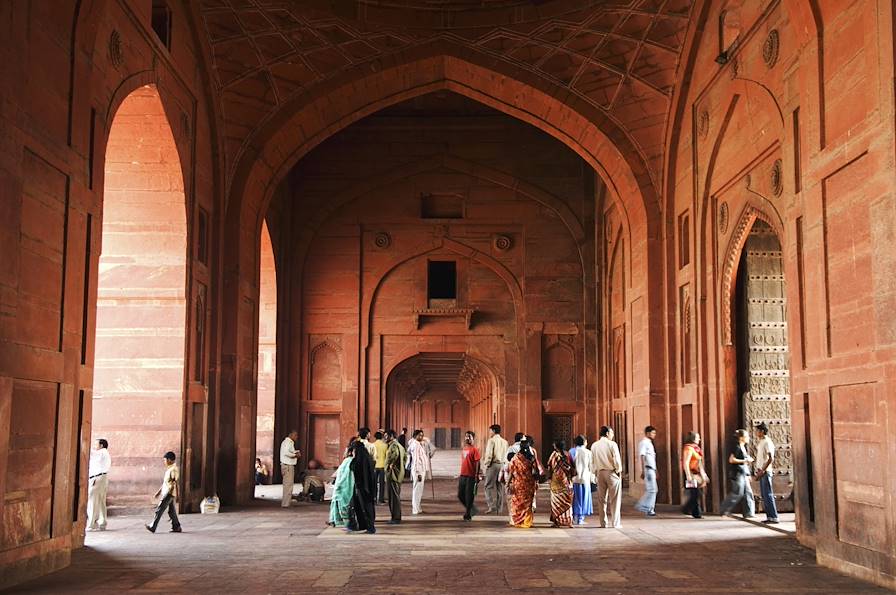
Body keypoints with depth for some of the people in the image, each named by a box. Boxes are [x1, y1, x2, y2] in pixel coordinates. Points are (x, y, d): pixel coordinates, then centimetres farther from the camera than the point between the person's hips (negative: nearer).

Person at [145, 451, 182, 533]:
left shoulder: (174, 469, -14)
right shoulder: (169, 469, 17)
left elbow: (175, 483, -19)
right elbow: (165, 483, 24)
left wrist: (176, 496, -21)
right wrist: (159, 492, 26)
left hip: (169, 494, -9)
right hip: (166, 492, 9)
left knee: (159, 510, -5)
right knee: (172, 511, 10)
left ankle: (152, 527, -1)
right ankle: (177, 528, 12)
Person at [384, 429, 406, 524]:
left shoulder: (394, 445, -14)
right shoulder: (398, 444, 18)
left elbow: (395, 454, -36)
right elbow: (405, 455, 28)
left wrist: (392, 464, -22)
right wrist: (402, 465, 22)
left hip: (393, 473, -10)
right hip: (399, 473, 10)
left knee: (394, 496, -6)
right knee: (395, 496, 14)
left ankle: (396, 518, -3)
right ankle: (396, 516, 19)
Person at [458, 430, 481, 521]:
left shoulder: (474, 449, -9)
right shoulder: (464, 449, 14)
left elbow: (477, 463, -12)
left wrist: (477, 475, -18)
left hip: (471, 476, -7)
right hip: (463, 475, 8)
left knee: (469, 496, -2)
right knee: (460, 495, 9)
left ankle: (468, 514, 8)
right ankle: (470, 509, 27)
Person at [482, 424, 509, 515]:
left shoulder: (491, 441, -7)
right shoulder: (504, 442, 12)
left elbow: (489, 454, -13)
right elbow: (507, 455, 9)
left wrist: (486, 465, -4)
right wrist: (505, 465, 13)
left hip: (493, 464, -6)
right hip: (502, 465, 6)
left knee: (489, 486, -2)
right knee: (499, 487, 10)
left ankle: (491, 505, -14)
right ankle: (499, 508, 12)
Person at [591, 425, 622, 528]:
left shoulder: (594, 446, 4)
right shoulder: (612, 444, -10)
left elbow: (593, 461, 7)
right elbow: (617, 459, -12)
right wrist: (619, 470, 2)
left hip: (600, 473, 4)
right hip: (612, 472, -4)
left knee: (601, 499, 9)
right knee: (614, 499, 3)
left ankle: (604, 522, 11)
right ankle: (615, 522, 3)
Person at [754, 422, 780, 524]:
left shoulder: (767, 442, -13)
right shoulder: (760, 442, 16)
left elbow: (771, 458, -20)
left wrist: (763, 470, -21)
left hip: (765, 472, -10)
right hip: (761, 471, 10)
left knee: (768, 495, -8)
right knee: (764, 495, 11)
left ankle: (774, 517, -7)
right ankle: (769, 516, 14)